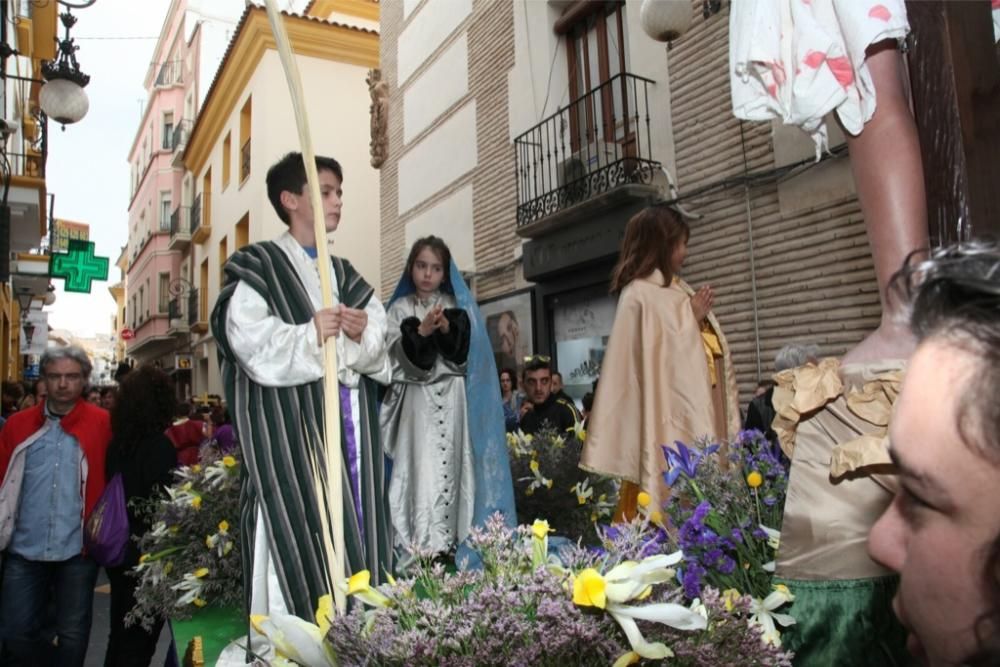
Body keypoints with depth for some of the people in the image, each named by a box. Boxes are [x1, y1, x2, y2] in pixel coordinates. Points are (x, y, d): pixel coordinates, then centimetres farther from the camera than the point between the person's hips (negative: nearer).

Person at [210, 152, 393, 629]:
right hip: (289, 421, -5)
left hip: (351, 415, 6)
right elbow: (249, 341, -11)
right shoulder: (257, 267, 2)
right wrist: (309, 336, -16)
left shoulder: (345, 274, 20)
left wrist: (363, 334, -6)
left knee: (354, 520, 5)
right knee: (302, 524, -7)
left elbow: (379, 349, 14)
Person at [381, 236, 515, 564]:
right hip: (417, 404, -1)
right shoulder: (399, 309, 9)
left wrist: (448, 329, -14)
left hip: (454, 403, 1)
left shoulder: (459, 307, 12)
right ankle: (421, 546, -4)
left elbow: (468, 354, 2)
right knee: (420, 469, -8)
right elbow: (394, 358, -3)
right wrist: (421, 332, -17)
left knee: (452, 468, -4)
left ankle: (455, 542, 2)